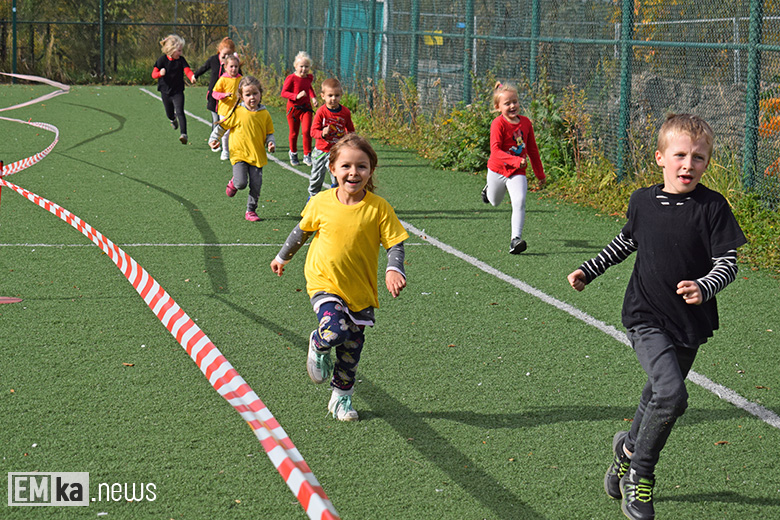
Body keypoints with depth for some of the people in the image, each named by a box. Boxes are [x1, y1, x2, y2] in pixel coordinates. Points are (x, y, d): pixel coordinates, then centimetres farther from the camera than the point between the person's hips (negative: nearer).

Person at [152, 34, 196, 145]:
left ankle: (184, 134, -24)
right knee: (169, 114, 17)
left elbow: (187, 70, -19)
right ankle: (173, 120, 55)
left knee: (180, 112, -17)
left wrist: (192, 76, -43)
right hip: (165, 91, 1)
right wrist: (160, 73, -36)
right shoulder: (162, 60, -9)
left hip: (178, 91, -1)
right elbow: (154, 73, -12)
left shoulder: (181, 60, -7)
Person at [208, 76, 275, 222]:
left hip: (257, 155, 2)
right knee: (241, 183, -15)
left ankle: (251, 210, 18)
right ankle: (233, 182, 21)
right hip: (239, 154, -2)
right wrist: (213, 139, -2)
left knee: (256, 185, 0)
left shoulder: (264, 114, 3)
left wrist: (271, 144, -6)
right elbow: (222, 125, 6)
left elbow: (269, 133, 13)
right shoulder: (237, 112, -5)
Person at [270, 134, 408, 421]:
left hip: (360, 290, 1)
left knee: (351, 349, 10)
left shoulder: (379, 208, -11)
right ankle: (317, 345, 10)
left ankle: (341, 397, 32)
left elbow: (395, 244, -7)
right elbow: (301, 231, 11)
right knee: (335, 331, -25)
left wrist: (394, 270, -27)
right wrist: (283, 257, 24)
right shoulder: (321, 203, -7)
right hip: (324, 282, -1)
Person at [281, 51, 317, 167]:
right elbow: (284, 93, -15)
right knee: (294, 133, 10)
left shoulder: (309, 77, 2)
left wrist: (313, 98, 11)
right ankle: (293, 153, 34)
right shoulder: (291, 78, -15)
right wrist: (296, 96, -27)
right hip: (293, 108, -2)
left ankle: (307, 155, -2)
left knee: (306, 131, -12)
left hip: (306, 107, 2)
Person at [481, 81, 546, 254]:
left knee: (519, 202, -19)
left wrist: (540, 174, 14)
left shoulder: (525, 122, -2)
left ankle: (516, 239, -20)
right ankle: (488, 189, 58)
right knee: (495, 201, 21)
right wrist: (516, 161, -39)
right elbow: (495, 151, -27)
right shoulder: (498, 124, -19)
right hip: (497, 169, -2)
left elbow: (532, 149, 9)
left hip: (517, 172, 2)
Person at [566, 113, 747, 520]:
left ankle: (629, 449, 46)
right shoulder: (642, 201, -2)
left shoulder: (712, 207, -8)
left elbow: (728, 262, -10)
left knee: (658, 397, 16)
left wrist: (704, 287, -29)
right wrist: (589, 270, 21)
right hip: (646, 318, -1)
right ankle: (639, 472, -1)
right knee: (671, 394, -21)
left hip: (689, 325, 1)